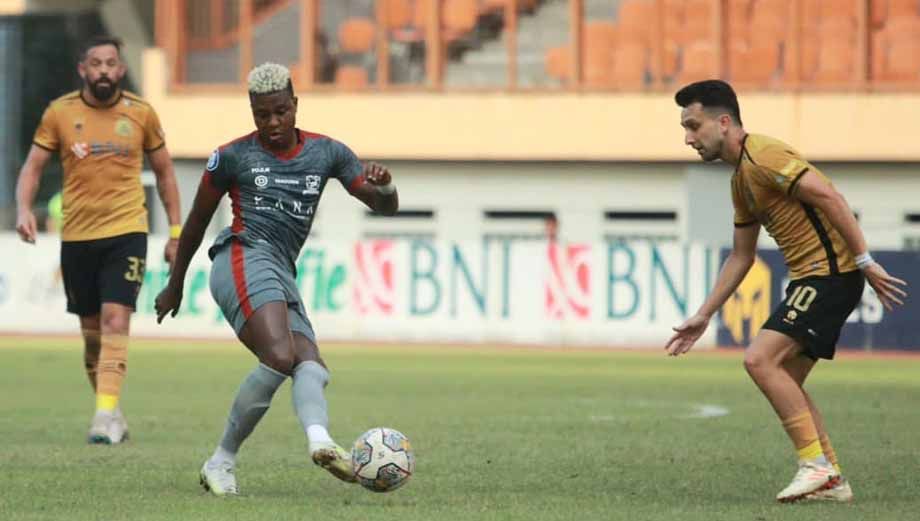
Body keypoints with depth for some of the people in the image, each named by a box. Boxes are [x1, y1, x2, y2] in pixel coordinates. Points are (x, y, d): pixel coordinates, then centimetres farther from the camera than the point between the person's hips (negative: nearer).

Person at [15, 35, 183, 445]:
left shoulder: (141, 114, 2)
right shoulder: (59, 113, 1)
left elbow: (163, 171, 11)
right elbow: (33, 166, 3)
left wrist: (175, 231, 9)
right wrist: (24, 209, -15)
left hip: (127, 231, -2)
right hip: (76, 235, 2)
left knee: (116, 319, -16)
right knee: (92, 328, 8)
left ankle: (107, 413, -23)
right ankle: (109, 411, 22)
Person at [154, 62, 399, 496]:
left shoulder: (326, 152, 15)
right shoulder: (233, 156, 5)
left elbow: (385, 207, 13)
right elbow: (197, 220, 15)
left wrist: (384, 187, -12)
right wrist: (175, 285, 20)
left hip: (283, 278, 6)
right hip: (245, 260, -6)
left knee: (312, 367, -19)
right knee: (280, 357, -28)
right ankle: (222, 462, -25)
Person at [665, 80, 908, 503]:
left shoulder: (763, 155, -13)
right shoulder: (741, 178, 19)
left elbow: (828, 196, -21)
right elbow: (741, 256, 26)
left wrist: (865, 262, -22)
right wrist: (704, 316, 25)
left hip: (829, 273, -10)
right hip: (809, 278, 10)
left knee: (760, 359, -16)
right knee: (785, 381, 11)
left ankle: (815, 464, -11)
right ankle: (831, 480, 15)